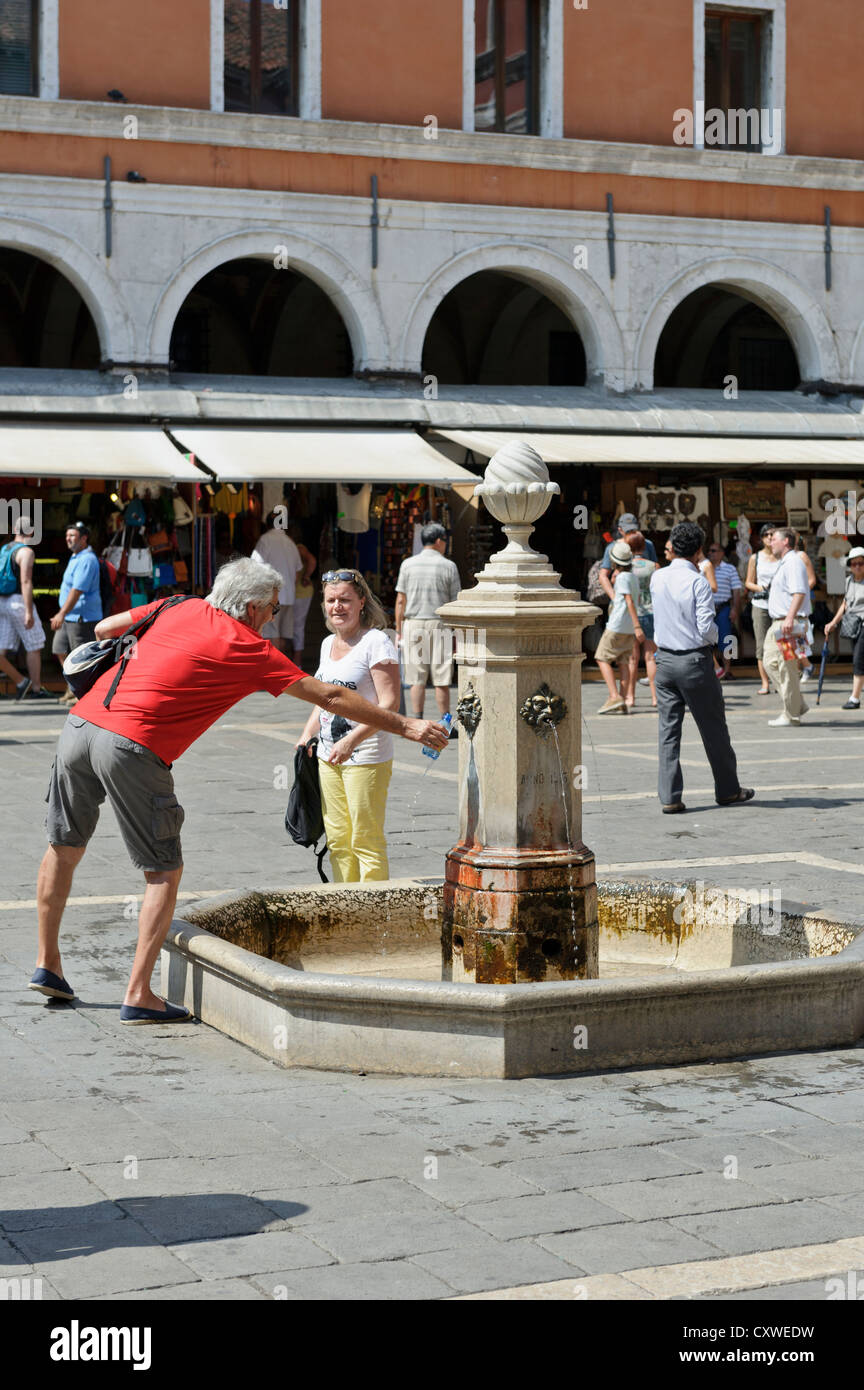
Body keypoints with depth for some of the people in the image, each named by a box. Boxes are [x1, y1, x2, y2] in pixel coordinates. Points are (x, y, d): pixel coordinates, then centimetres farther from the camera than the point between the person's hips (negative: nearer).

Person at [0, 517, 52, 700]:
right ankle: (36, 689, 10)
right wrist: (29, 612, -21)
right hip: (18, 601, -7)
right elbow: (25, 582, -18)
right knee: (34, 647, 6)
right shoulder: (26, 552, -9)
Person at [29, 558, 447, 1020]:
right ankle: (138, 996, 3)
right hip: (131, 747, -6)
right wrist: (405, 726, 8)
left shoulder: (181, 608, 16)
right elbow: (330, 697, 3)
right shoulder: (250, 650, 1)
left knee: (65, 847, 22)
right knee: (165, 872, 6)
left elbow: (105, 628, 26)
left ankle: (48, 963, 31)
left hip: (81, 722, 7)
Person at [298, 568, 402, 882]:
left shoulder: (376, 642, -12)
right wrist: (307, 734, 13)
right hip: (328, 756, 8)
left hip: (366, 758, -8)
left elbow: (389, 703, -18)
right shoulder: (328, 644, 13)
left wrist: (351, 741, -25)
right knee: (337, 840, 10)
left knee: (366, 842, -4)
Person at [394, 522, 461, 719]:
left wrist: (398, 631, 8)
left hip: (413, 624, 1)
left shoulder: (407, 564, 3)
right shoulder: (449, 566, 0)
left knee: (417, 680, 3)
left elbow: (401, 601, 2)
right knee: (441, 681, 3)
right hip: (440, 624, -1)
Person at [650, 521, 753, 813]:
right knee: (713, 728, 9)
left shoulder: (657, 578, 3)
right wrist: (714, 635, 4)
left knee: (668, 729, 5)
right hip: (695, 660, -5)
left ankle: (669, 797, 0)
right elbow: (706, 628, -19)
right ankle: (728, 789, 21)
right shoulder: (698, 582, -14)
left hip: (665, 660, 5)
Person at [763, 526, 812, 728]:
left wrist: (790, 618, -33)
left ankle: (791, 715, 0)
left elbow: (799, 593, -25)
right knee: (770, 662, 11)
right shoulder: (784, 563, 21)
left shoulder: (793, 562, -13)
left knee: (787, 667, -6)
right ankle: (797, 704, 15)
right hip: (778, 623, 11)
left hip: (789, 623, -11)